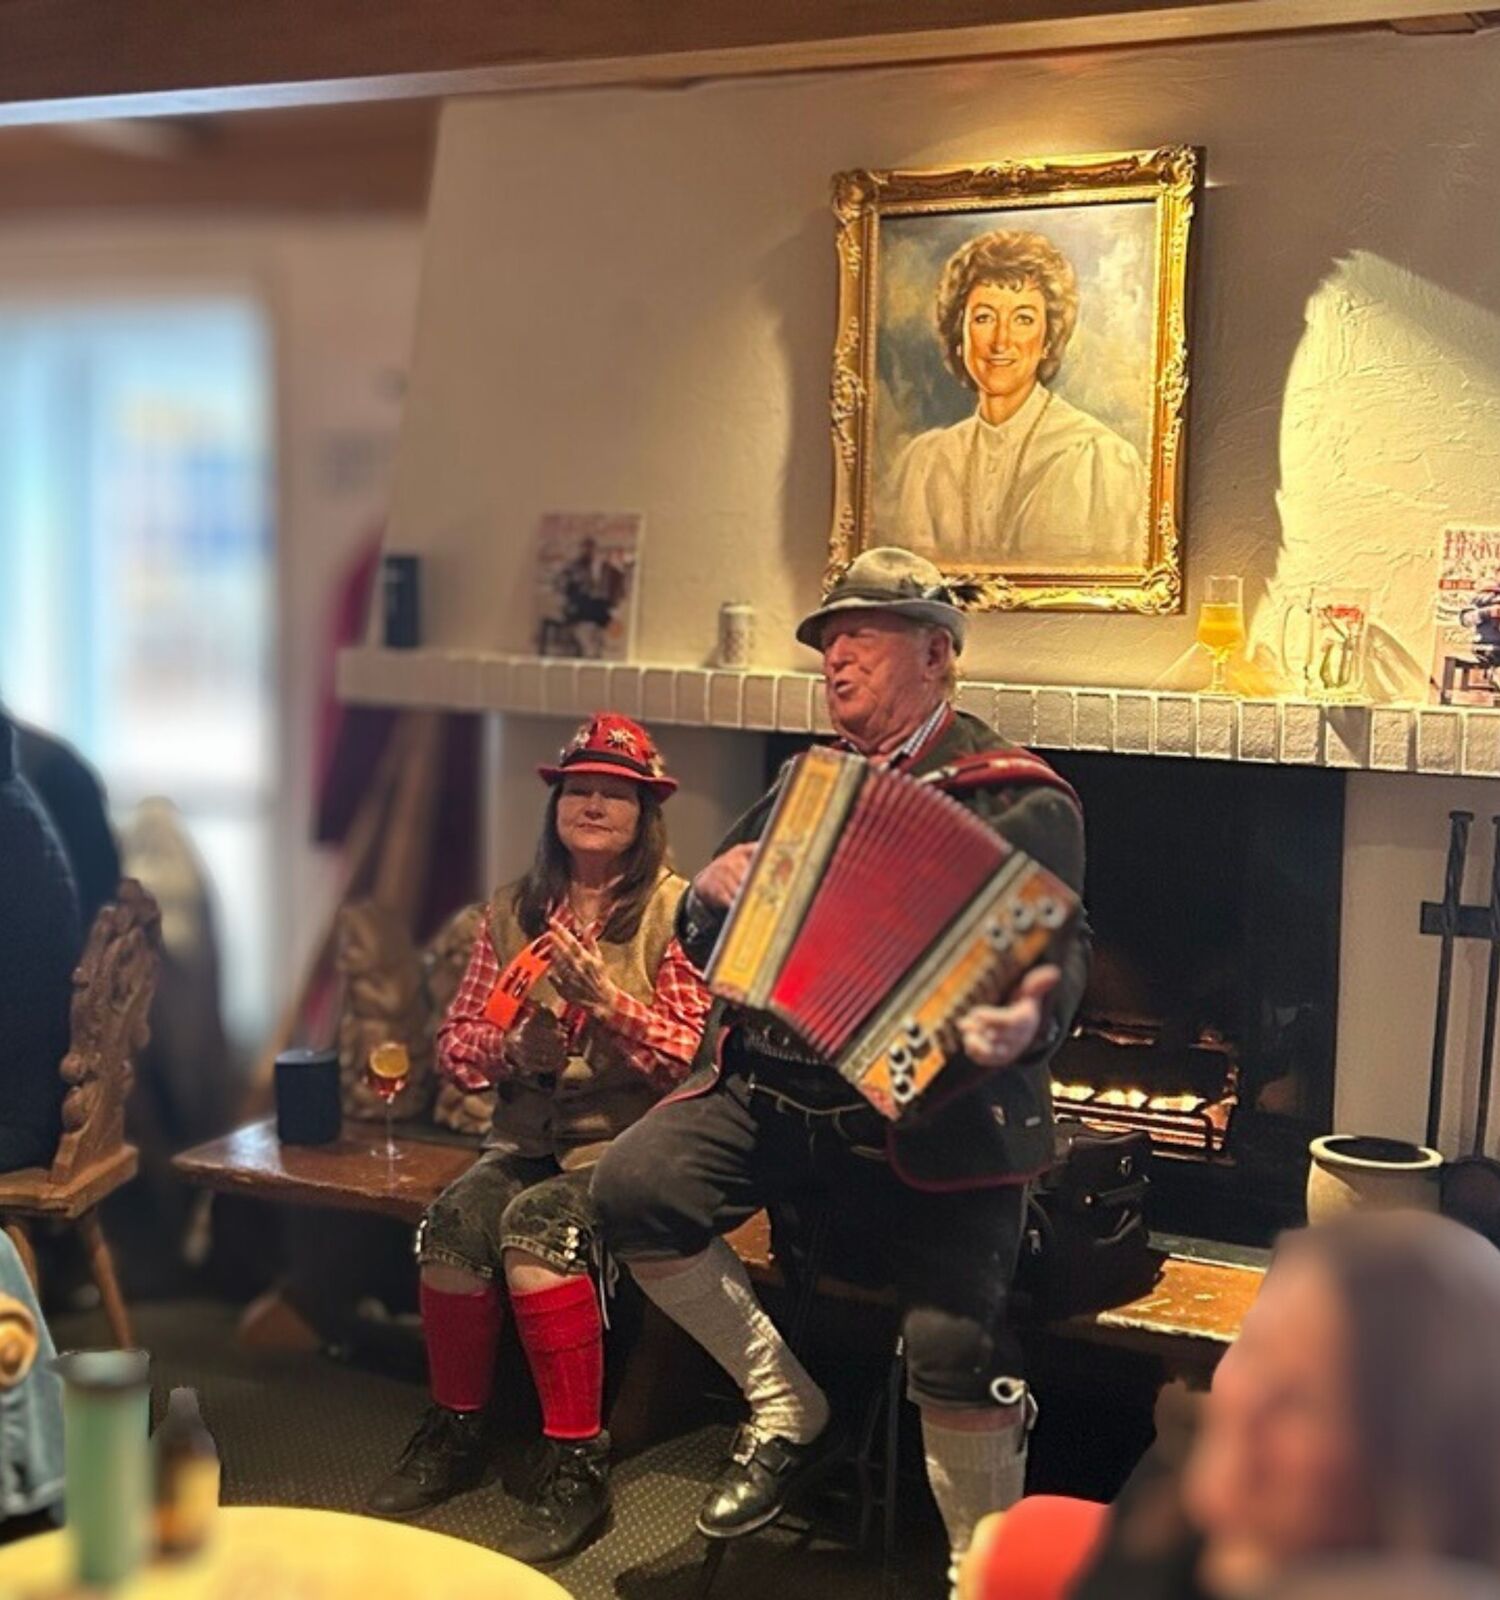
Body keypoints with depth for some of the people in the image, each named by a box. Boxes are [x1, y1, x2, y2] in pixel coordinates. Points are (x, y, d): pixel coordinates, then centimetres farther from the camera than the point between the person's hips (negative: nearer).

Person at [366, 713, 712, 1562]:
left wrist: (601, 995, -20)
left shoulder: (677, 910, -2)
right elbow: (455, 1045, 12)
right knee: (456, 1214, -25)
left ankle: (578, 1461, -18)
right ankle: (456, 1429, -3)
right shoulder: (515, 911, 12)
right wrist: (512, 1046, -9)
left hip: (628, 1140, -4)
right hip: (529, 1134, 4)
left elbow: (695, 1061, -9)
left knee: (535, 1222, -31)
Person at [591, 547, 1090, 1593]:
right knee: (632, 1186, -17)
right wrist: (714, 894, -2)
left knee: (953, 1340, -24)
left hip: (930, 1114, -5)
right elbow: (703, 945, 22)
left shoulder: (1020, 800, -1)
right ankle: (786, 1409, 4)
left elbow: (1060, 953, -13)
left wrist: (1031, 1019, -37)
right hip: (776, 1091, 6)